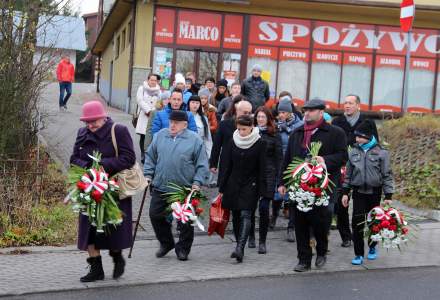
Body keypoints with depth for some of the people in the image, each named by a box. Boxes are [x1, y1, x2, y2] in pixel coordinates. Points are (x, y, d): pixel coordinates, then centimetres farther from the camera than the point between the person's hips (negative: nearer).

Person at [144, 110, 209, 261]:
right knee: (155, 215, 8)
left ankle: (182, 249, 22)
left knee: (185, 221, 3)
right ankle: (166, 243, 29)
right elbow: (150, 157, 16)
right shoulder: (160, 136, 7)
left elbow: (202, 165, -1)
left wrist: (197, 182, -10)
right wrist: (148, 175, 7)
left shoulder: (195, 140, -2)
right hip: (160, 187, 3)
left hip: (184, 189, -3)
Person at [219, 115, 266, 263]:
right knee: (236, 217, 7)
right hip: (233, 184, 4)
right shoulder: (233, 142, 5)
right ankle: (240, 248, 18)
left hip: (250, 185, -4)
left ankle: (239, 248, -24)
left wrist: (261, 191, -7)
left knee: (245, 215, -15)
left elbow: (261, 169, -4)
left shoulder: (260, 144, -4)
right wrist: (222, 188, 6)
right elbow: (227, 166, 8)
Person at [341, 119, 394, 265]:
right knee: (357, 223, -3)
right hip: (358, 192, 2)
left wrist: (388, 196, -6)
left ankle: (372, 248, 33)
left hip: (374, 192, -2)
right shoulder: (354, 151, 3)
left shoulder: (381, 153, -6)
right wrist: (345, 192, 9)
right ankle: (359, 254, 4)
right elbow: (348, 174, 11)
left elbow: (387, 175, -3)